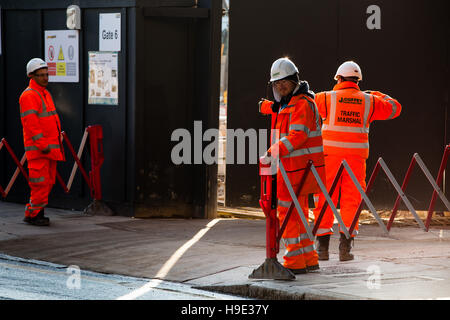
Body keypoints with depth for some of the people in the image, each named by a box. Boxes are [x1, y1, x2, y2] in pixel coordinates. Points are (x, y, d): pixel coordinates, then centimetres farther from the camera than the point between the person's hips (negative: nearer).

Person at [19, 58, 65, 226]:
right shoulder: (29, 95, -11)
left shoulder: (45, 94, 19)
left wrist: (57, 143, 21)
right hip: (37, 148, -9)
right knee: (41, 182, -10)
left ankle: (37, 212, 19)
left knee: (48, 181, 11)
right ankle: (32, 215, -2)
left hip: (50, 147, 9)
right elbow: (31, 122, -19)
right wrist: (42, 144, -23)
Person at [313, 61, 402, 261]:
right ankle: (345, 247, 1)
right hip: (356, 157, 1)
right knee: (351, 201, 6)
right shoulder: (369, 101, 7)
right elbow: (394, 108, 21)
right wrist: (378, 96, 36)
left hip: (330, 155, -1)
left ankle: (322, 246, 7)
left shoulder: (328, 98, -1)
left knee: (325, 200, 6)